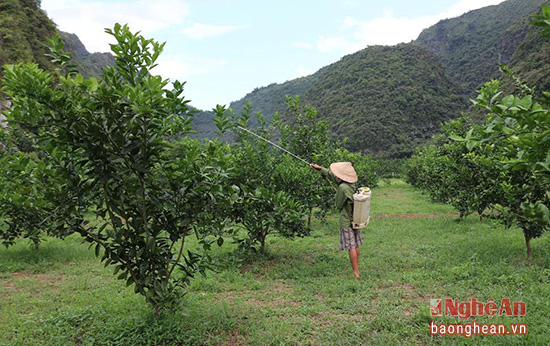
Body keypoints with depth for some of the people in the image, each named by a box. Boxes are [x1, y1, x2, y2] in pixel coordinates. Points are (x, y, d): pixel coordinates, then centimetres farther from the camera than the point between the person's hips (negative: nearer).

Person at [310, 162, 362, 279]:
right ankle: (356, 270, 25)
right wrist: (320, 168, 22)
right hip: (356, 219, 8)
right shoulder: (352, 184, 2)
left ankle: (356, 273, 6)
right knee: (356, 246, 14)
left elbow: (338, 205, -12)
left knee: (351, 247, 0)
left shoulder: (343, 187, -24)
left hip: (347, 221, -8)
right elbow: (332, 175, 14)